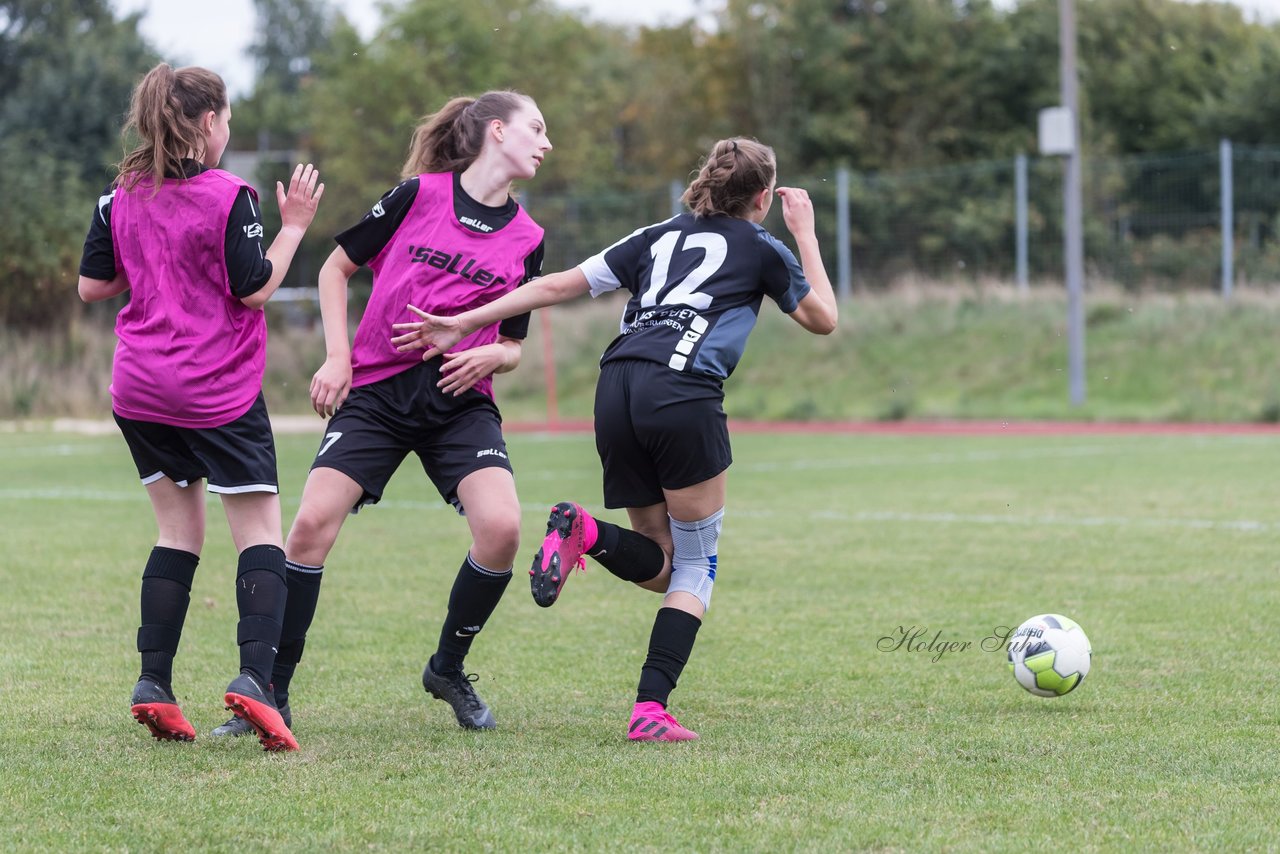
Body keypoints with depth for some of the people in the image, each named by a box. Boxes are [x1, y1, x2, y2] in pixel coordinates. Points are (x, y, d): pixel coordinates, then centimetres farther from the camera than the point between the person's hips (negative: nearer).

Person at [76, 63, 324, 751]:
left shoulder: (120, 196, 4)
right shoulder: (228, 197, -11)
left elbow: (91, 286, 8)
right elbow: (256, 289, -11)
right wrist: (293, 227, -1)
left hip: (139, 391, 5)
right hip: (221, 395, -5)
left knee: (179, 531, 15)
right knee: (260, 534, 1)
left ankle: (153, 683, 5)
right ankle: (254, 675, -19)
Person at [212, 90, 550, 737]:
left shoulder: (525, 239, 7)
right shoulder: (417, 196, -1)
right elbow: (337, 268, 8)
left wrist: (492, 354, -8)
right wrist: (337, 356, -2)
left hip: (460, 399, 2)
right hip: (375, 390, -2)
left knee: (501, 526, -20)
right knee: (313, 521, -17)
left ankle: (448, 670, 6)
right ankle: (272, 693, -4)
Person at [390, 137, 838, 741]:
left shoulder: (660, 237, 26)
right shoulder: (762, 248, 15)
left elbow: (559, 285, 18)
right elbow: (823, 319, 27)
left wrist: (462, 324, 17)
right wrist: (806, 235, 35)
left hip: (617, 391, 5)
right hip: (684, 392, -5)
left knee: (662, 567, 14)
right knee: (696, 565, 7)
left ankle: (584, 531, -17)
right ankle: (651, 709, -10)